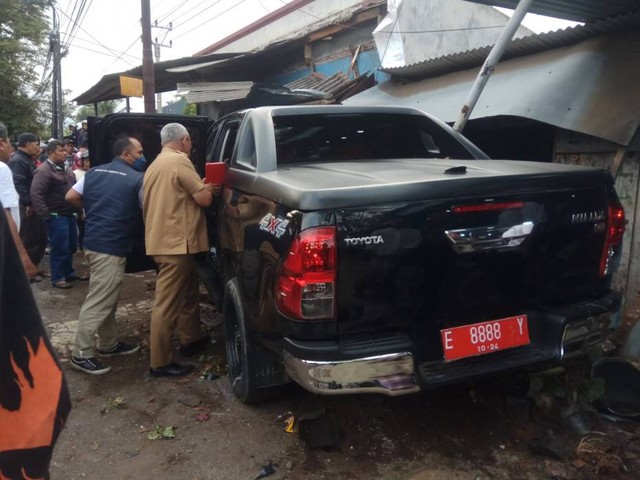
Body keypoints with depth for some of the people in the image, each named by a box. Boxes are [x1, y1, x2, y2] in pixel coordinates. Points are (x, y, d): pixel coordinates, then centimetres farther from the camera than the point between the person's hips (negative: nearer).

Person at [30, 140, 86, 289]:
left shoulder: (63, 169, 14)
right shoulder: (44, 171, -15)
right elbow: (35, 194, -21)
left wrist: (76, 209, 16)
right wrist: (46, 215, -22)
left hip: (69, 214, 9)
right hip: (57, 216, -9)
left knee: (71, 247, 17)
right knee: (59, 249, -2)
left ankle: (69, 272, 31)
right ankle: (57, 278, 10)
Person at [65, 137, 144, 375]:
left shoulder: (94, 172, 11)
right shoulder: (137, 179, -9)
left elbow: (71, 197, 12)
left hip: (93, 242, 9)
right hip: (112, 247, -9)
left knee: (106, 297, 19)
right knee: (99, 301, -2)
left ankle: (109, 343, 29)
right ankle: (81, 353, 6)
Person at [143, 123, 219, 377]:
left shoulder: (155, 165, 17)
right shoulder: (179, 161, -13)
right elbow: (204, 199, -14)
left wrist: (201, 188, 19)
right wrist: (207, 189, 7)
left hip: (163, 239, 10)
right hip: (175, 242, -10)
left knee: (187, 293, 22)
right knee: (167, 303, -4)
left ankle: (191, 339, 35)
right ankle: (160, 363, 3)